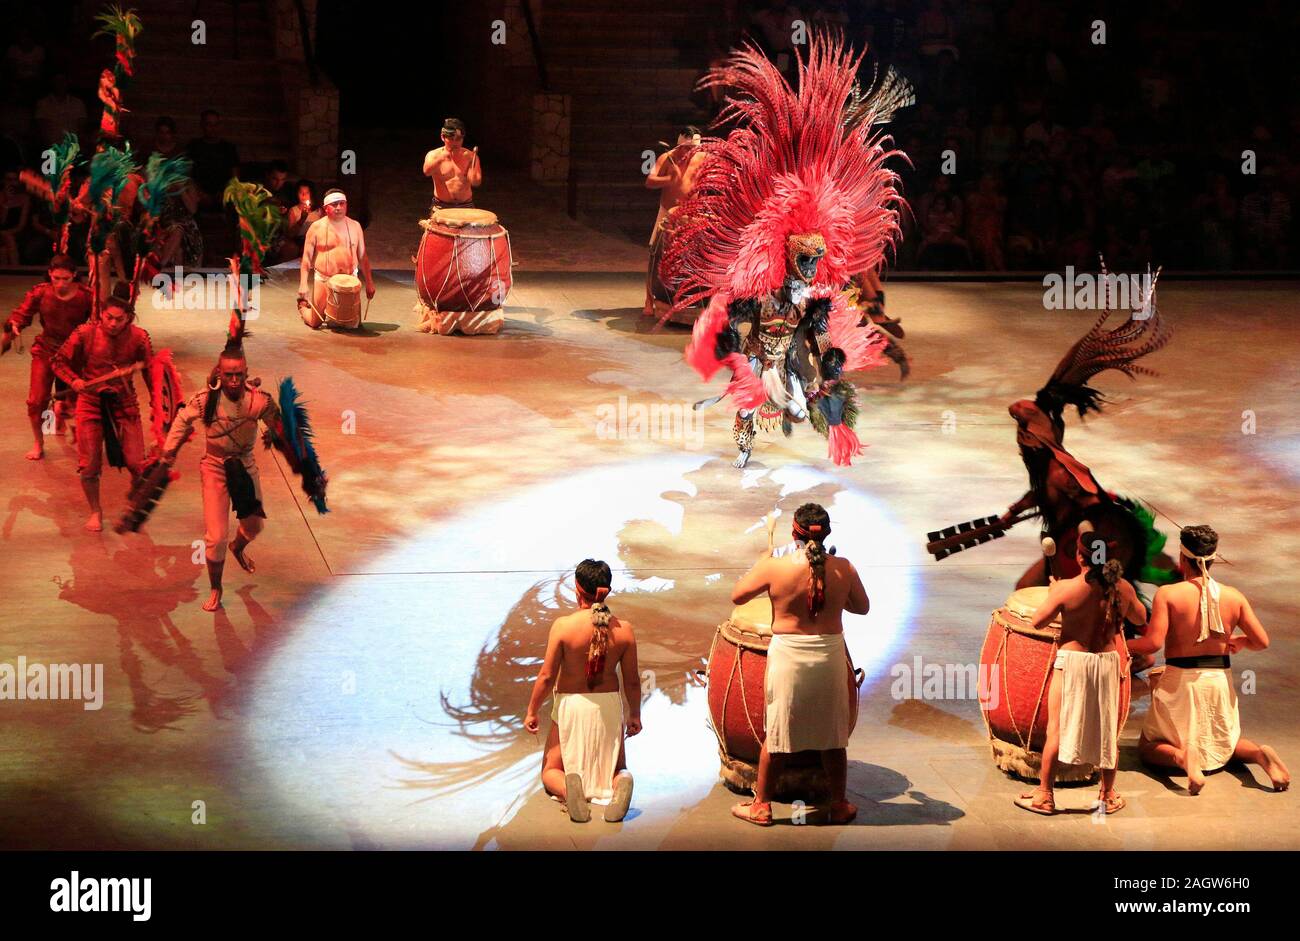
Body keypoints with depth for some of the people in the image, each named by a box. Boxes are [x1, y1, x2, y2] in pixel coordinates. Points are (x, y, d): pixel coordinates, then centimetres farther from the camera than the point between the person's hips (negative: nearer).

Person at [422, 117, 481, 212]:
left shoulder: (469, 156, 2)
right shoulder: (433, 155, 0)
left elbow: (476, 183, -8)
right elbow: (427, 172, -20)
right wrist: (441, 158, -34)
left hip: (465, 207, 1)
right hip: (441, 208, -1)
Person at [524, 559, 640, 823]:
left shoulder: (563, 625, -16)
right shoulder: (624, 630, -10)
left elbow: (547, 676, -11)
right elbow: (632, 680, -1)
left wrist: (532, 711, 3)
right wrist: (634, 715, 15)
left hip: (570, 705, -2)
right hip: (609, 705, 2)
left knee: (551, 771, 17)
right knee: (616, 769, 22)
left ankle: (567, 788, -22)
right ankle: (620, 783, -18)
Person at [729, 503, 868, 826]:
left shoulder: (774, 567, -12)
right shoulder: (844, 569, -6)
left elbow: (737, 596, 1)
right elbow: (862, 607, 9)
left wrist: (760, 562, 13)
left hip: (788, 656, -1)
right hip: (830, 656, 1)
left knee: (776, 733, 10)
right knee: (833, 737, 13)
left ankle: (761, 806, 18)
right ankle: (839, 806, 22)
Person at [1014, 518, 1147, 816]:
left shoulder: (1066, 588, -16)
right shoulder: (1123, 588, -5)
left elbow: (1038, 622, -6)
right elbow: (1141, 619, 11)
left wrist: (1052, 595, 9)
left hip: (1071, 661, -3)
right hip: (1108, 663, 3)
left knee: (1057, 729, 6)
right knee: (1107, 730, 15)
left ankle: (1044, 795, 11)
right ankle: (1108, 796, 24)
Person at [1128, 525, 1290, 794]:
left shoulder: (1167, 594, -14)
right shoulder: (1233, 596, -3)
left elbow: (1153, 643, -20)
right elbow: (1262, 641, -2)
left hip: (1180, 681, -4)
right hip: (1220, 679, 4)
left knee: (1149, 747, 12)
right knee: (1226, 743, 27)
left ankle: (1182, 756, -23)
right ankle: (1259, 754, -7)